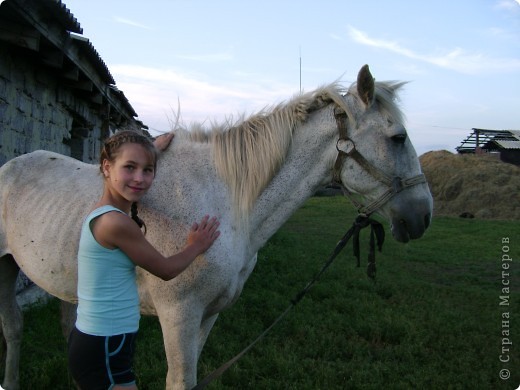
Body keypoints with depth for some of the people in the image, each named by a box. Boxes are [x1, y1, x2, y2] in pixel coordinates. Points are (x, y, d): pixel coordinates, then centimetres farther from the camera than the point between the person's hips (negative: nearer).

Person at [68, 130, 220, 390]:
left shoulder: (103, 211, 4)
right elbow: (165, 270, -10)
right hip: (103, 353, -9)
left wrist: (155, 147, 35)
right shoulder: (116, 222, -23)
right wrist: (195, 247, 7)